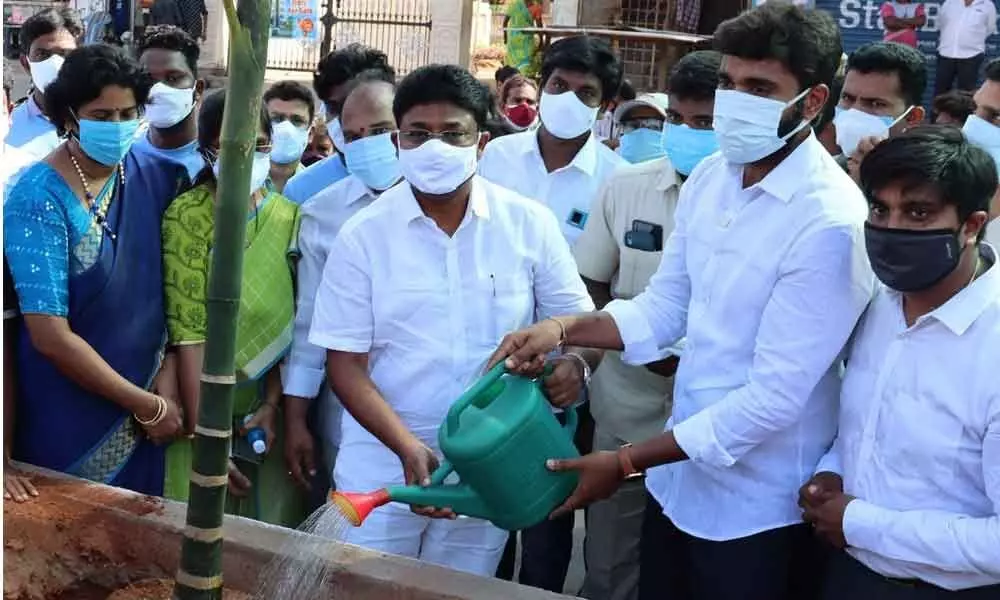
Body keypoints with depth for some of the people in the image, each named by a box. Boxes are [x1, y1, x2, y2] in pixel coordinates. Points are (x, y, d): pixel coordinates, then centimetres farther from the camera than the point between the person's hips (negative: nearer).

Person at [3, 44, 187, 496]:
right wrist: (147, 405, -15)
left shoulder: (158, 176, -4)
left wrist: (169, 371, -9)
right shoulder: (38, 198, -18)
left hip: (151, 394, 4)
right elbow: (50, 336, -20)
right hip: (69, 416, -4)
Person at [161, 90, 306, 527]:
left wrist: (273, 405, -10)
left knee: (272, 530, 12)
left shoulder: (289, 217, 1)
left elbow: (292, 324, 0)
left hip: (271, 408, 4)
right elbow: (188, 329, -17)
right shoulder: (187, 214, -11)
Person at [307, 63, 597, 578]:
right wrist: (409, 448, -19)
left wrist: (575, 361, -20)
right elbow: (346, 362, -6)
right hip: (384, 464, -1)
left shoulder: (530, 224, -5)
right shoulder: (363, 236, -7)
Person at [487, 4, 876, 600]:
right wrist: (564, 329, -9)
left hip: (759, 507, -6)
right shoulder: (709, 178, 0)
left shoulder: (830, 223, -23)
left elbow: (775, 396, -24)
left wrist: (627, 462, -20)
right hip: (680, 477, 6)